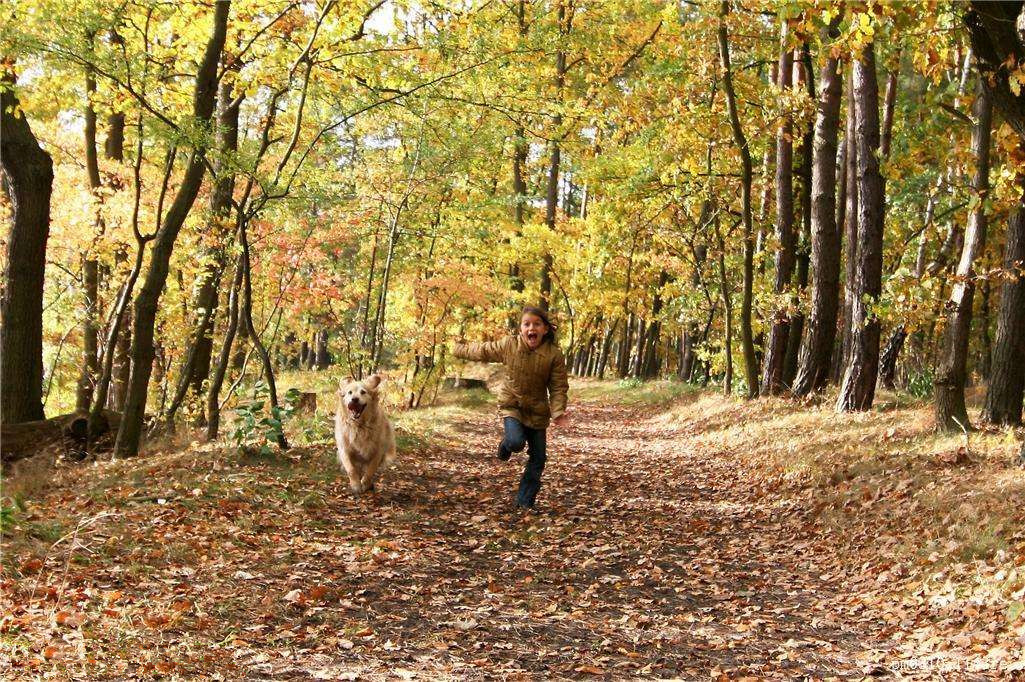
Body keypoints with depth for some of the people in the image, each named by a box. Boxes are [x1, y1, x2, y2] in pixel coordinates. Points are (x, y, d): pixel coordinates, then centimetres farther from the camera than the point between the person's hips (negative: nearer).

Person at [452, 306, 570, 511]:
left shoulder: (554, 354, -14)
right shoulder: (508, 345, -11)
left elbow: (559, 387, -12)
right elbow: (483, 351, 7)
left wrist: (558, 412, -26)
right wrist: (460, 349, 19)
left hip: (538, 410, 1)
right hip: (512, 405, -1)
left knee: (538, 458, 3)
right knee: (516, 442, -26)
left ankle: (525, 501, 18)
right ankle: (506, 447, 13)